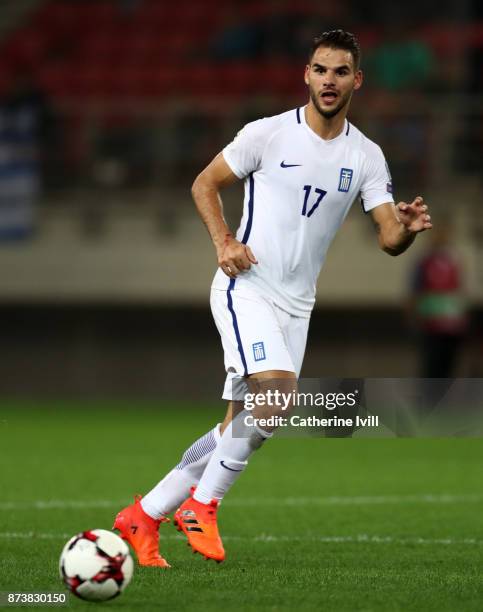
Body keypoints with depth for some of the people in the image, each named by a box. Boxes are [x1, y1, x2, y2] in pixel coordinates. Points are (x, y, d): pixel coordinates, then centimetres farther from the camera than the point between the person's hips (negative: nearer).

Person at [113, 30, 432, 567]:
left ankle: (144, 516, 17)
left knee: (238, 430, 4)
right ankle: (203, 504, -11)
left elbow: (389, 239, -1)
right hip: (246, 287, -5)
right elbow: (205, 184, 5)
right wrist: (224, 241, -11)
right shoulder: (267, 134, -5)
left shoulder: (366, 156, 4)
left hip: (296, 303, 5)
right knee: (276, 388, -27)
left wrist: (408, 228, -24)